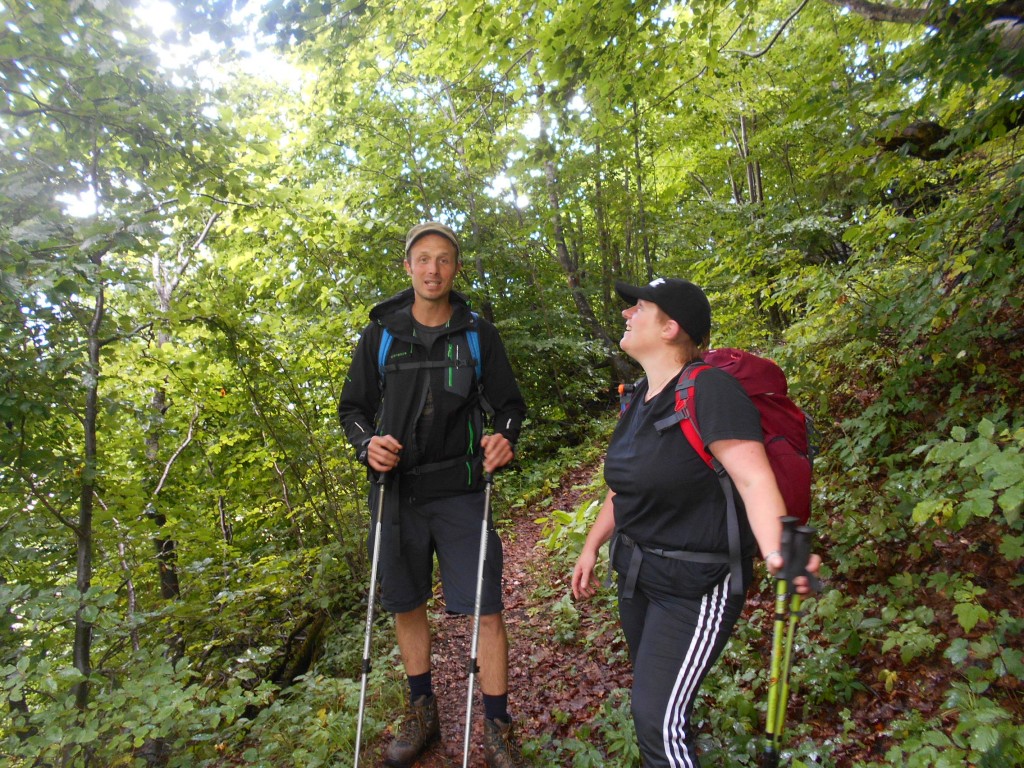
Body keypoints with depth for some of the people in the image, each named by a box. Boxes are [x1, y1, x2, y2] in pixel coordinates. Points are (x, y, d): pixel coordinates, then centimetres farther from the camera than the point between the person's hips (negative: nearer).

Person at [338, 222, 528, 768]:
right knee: (406, 604, 15)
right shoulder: (380, 334, 4)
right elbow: (353, 407, 9)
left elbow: (509, 404, 4)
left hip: (460, 492, -2)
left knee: (486, 608, -3)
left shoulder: (478, 334, 1)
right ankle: (422, 712, 37)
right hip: (398, 490, 2)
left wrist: (504, 439, -17)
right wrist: (367, 444, -12)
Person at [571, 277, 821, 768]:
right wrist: (591, 548, 18)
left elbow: (755, 479, -29)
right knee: (651, 697, 22)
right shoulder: (640, 396, 5)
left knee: (658, 719, -4)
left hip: (694, 584, -8)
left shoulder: (708, 390, -20)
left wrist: (775, 553, -45)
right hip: (636, 573, 8)